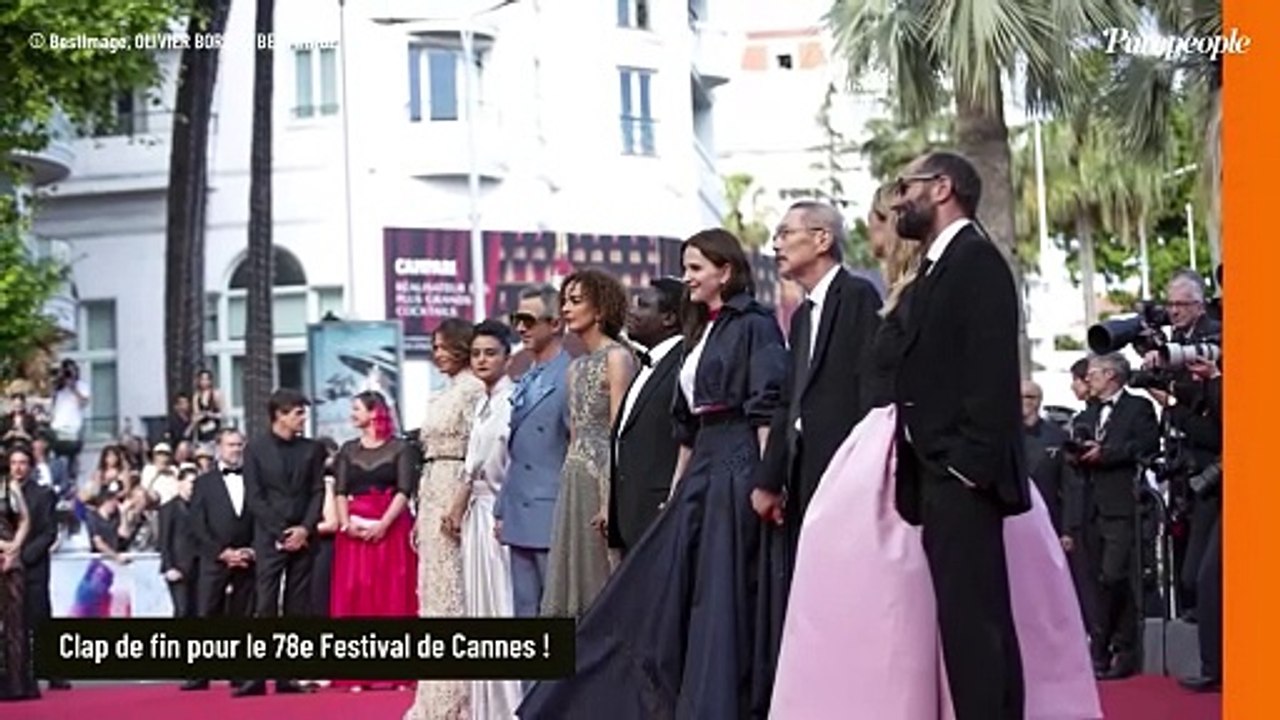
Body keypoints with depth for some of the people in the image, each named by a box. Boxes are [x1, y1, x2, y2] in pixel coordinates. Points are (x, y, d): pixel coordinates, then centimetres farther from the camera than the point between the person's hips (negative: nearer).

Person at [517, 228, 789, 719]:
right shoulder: (700, 332, 20)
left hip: (738, 467, -9)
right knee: (669, 591, 7)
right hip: (702, 469, 9)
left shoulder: (754, 325, -5)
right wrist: (676, 490, 20)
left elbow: (767, 409, -14)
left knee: (724, 599, -7)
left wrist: (767, 479, -21)